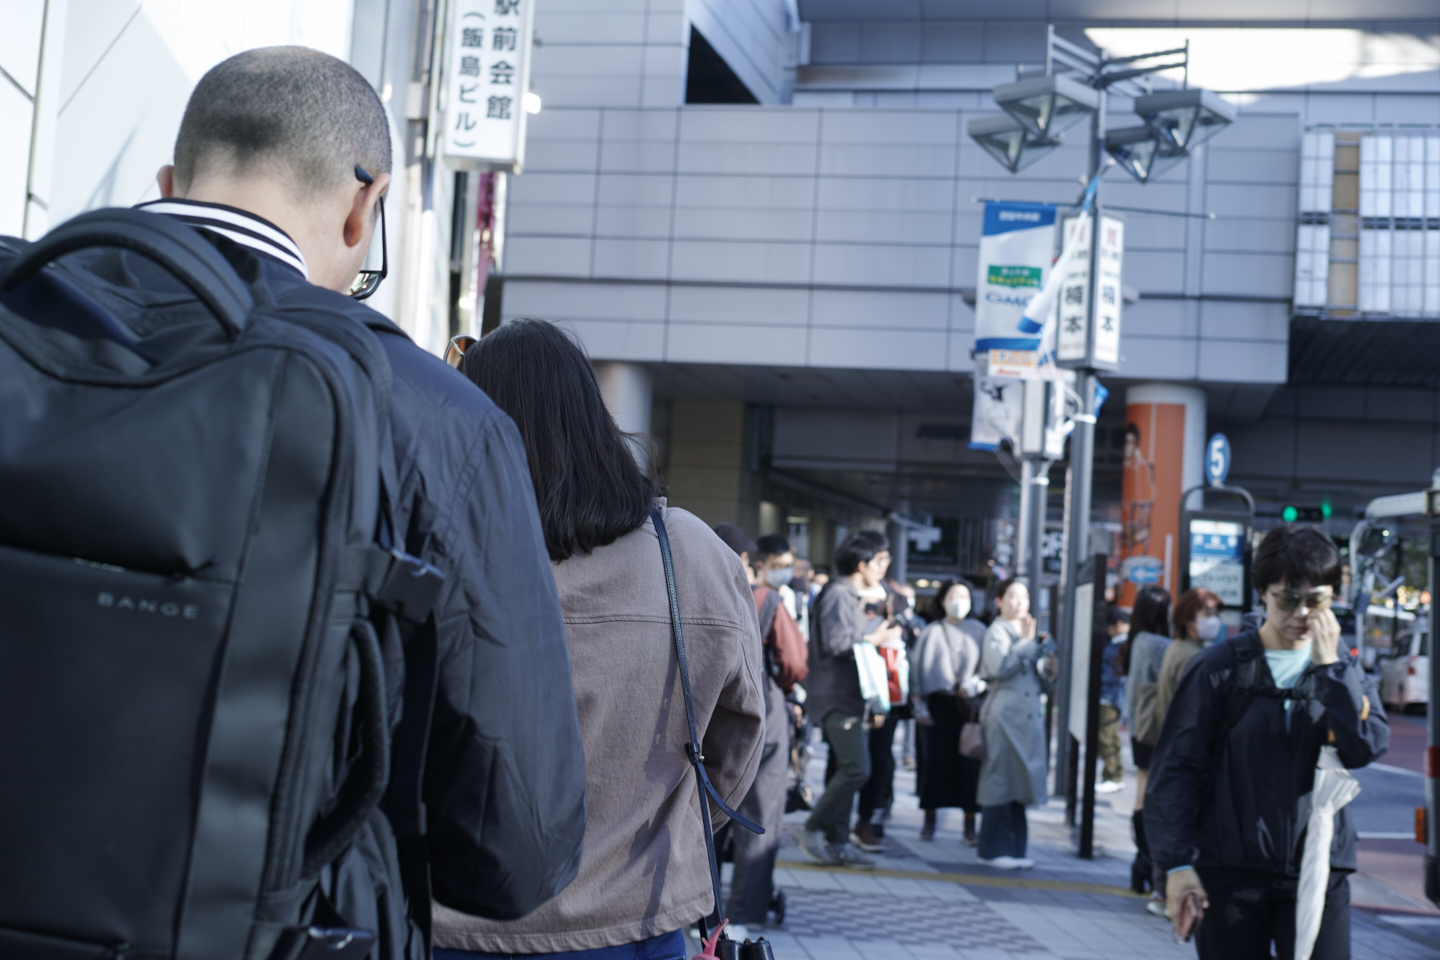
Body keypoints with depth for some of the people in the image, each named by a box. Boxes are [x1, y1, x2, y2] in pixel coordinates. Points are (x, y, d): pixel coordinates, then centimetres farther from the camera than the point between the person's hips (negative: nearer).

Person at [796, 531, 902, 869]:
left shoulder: (851, 596, 21)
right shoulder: (838, 594, -12)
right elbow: (836, 641, -21)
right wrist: (875, 638, -10)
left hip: (850, 696, 11)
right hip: (837, 696, -11)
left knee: (847, 770, 10)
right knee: (856, 768, -15)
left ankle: (837, 842, 13)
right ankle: (812, 830, -6)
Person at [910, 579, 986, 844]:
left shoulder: (978, 631, 8)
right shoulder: (931, 632, 6)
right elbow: (919, 669, 4)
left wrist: (977, 684, -12)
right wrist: (919, 705, -3)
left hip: (969, 706, 0)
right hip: (938, 704, 0)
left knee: (969, 762, -4)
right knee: (935, 760, 0)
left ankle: (970, 824, 2)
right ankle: (929, 820, 10)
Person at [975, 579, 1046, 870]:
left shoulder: (1025, 631, 20)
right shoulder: (997, 631, -5)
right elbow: (1000, 667, -21)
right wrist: (1027, 642, -15)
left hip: (1028, 715, 8)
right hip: (1004, 715, -8)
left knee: (1018, 784, 9)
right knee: (1001, 782, -6)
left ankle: (1013, 850, 13)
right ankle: (994, 850, -1)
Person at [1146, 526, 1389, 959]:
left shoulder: (1343, 668, 9)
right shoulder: (1218, 667, -2)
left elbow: (1367, 747, -8)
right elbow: (1176, 768, -3)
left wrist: (1330, 664, -11)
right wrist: (1177, 861, -10)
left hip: (1317, 870, 2)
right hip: (1230, 871, -2)